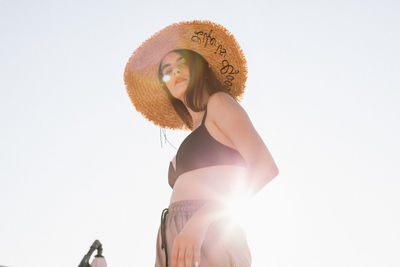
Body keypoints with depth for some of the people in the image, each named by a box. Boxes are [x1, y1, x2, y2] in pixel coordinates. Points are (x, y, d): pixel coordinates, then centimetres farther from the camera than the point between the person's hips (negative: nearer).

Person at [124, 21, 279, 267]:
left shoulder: (219, 102, 7)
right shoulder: (193, 136, 26)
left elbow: (267, 167, -8)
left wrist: (200, 219, -18)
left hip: (208, 239, -6)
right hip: (175, 243, 6)